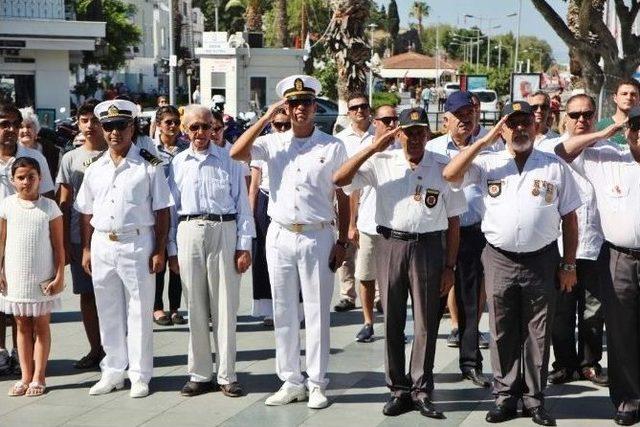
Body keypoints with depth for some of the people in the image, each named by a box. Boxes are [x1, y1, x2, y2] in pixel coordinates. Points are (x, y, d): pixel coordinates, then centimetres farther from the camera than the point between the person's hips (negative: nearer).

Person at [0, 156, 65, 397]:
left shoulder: (49, 207, -4)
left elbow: (58, 246, -2)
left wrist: (59, 276, -6)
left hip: (43, 278, -2)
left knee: (41, 326, 6)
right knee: (22, 325, 9)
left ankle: (38, 378, 12)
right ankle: (25, 377, 17)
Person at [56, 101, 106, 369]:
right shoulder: (70, 159, 8)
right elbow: (64, 203, 9)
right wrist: (64, 243, 4)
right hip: (80, 237, 3)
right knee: (87, 294, 7)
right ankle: (95, 349, 18)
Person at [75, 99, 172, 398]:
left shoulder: (149, 166, -4)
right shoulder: (94, 170, 10)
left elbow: (162, 211, -4)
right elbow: (86, 213, 14)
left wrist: (159, 250, -9)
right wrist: (86, 249, 8)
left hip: (137, 244, -4)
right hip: (102, 245, 5)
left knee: (139, 312, 2)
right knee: (108, 312, 12)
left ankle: (140, 376, 12)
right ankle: (112, 372, 24)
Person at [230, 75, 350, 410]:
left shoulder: (332, 147, 0)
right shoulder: (273, 143, 4)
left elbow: (343, 198, 2)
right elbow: (236, 154, -12)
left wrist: (342, 242, -3)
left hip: (318, 237, -2)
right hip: (280, 236, 3)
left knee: (317, 313, 3)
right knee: (283, 313, 8)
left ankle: (316, 384, 11)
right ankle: (290, 381, 18)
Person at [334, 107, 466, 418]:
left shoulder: (443, 168, 4)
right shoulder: (381, 163, 4)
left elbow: (453, 220, 5)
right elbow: (339, 179, -7)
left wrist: (449, 266, 0)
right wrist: (373, 148, -12)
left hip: (428, 247, -1)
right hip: (390, 244, 1)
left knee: (426, 322, 3)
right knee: (392, 321, 7)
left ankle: (421, 391, 13)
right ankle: (398, 390, 17)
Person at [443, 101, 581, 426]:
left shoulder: (556, 167, 4)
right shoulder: (488, 163, 5)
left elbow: (569, 218, 6)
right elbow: (450, 175, -10)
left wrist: (569, 265, 2)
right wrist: (485, 140, -9)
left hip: (541, 261, 0)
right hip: (499, 261, 1)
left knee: (538, 334, 6)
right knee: (502, 332, 7)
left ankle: (534, 399, 16)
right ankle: (505, 397, 17)